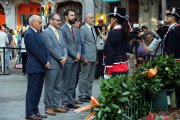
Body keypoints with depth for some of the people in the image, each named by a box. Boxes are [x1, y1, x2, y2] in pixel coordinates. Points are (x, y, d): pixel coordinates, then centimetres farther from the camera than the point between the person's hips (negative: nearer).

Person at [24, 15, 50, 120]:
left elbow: (44, 48, 14)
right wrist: (45, 63, -11)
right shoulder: (29, 34, -14)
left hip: (41, 67, 9)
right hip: (34, 67, -9)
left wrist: (48, 60, -1)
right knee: (32, 90, -2)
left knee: (38, 90, 12)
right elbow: (36, 51, -17)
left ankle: (35, 111, 19)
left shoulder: (38, 33, 15)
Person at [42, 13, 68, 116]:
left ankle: (56, 105, 19)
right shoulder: (46, 32, -9)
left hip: (60, 63, 8)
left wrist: (65, 57, -4)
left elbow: (64, 46, 13)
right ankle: (48, 107, 7)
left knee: (58, 86, 11)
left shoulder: (59, 32, 16)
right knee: (50, 86, -1)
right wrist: (60, 58, -12)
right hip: (52, 64, -8)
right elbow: (50, 48, -16)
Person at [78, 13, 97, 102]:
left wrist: (96, 56, 17)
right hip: (87, 57, -8)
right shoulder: (83, 29, -10)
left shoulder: (93, 28, 16)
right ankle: (81, 96, 4)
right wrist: (84, 57, -18)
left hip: (94, 57, 8)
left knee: (91, 78, 13)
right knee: (84, 77, -2)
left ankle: (88, 94, 21)